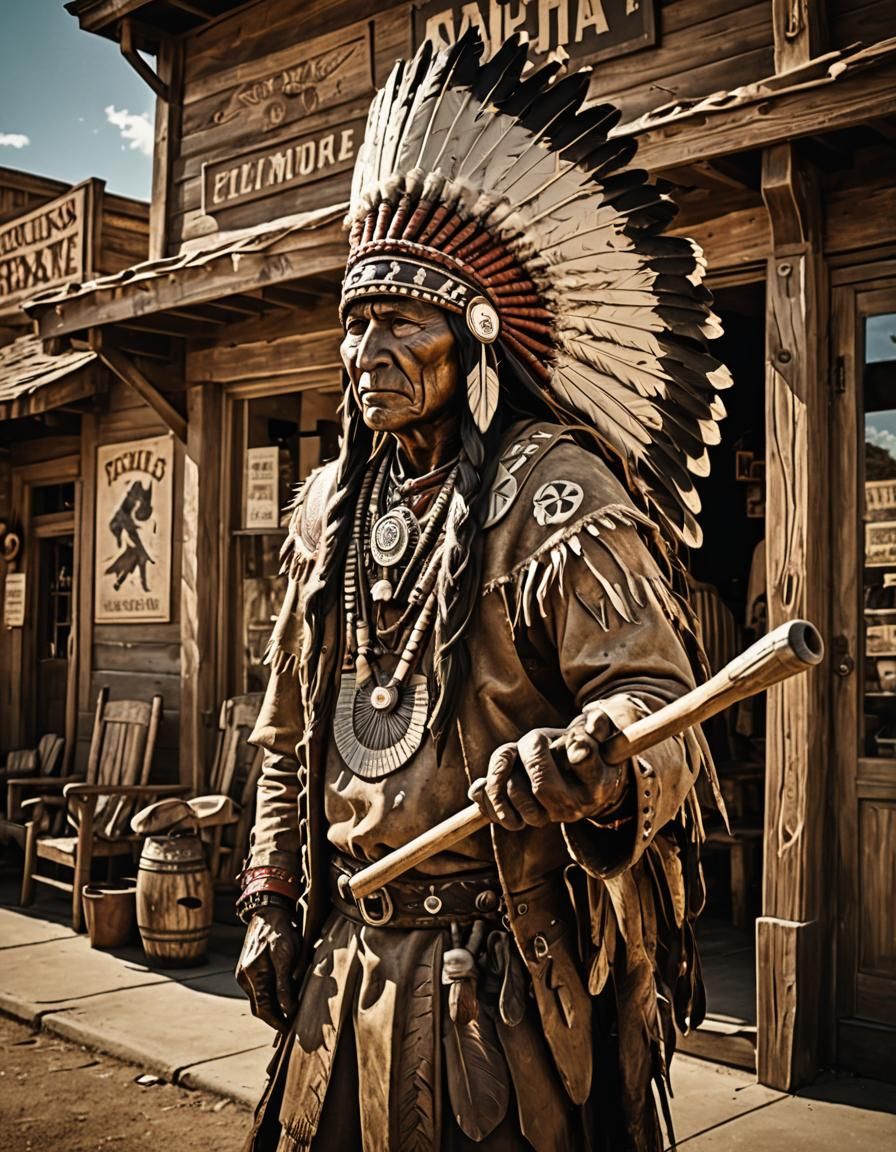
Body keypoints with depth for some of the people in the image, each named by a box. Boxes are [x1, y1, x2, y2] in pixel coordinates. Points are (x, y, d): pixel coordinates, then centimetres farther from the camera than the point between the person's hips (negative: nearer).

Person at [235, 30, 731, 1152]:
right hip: (345, 964, 6)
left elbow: (664, 709, -18)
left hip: (507, 977, -6)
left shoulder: (560, 495, -11)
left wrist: (585, 761, -40)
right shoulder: (329, 510, 9)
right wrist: (271, 902, 11)